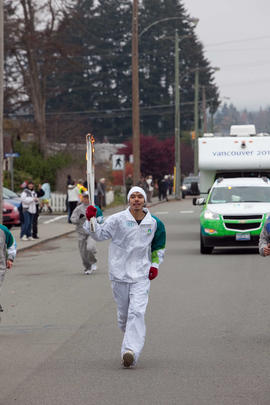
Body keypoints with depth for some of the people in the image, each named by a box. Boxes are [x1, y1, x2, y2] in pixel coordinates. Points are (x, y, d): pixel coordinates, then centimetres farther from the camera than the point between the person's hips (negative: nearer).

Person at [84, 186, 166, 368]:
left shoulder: (153, 223, 3)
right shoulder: (118, 219, -4)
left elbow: (159, 246, 19)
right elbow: (100, 234, -10)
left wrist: (155, 264, 9)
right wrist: (91, 220, -26)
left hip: (141, 274, 0)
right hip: (119, 273, 0)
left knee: (137, 312, -15)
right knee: (123, 314, 10)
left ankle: (131, 352, -23)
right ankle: (132, 339, 38)